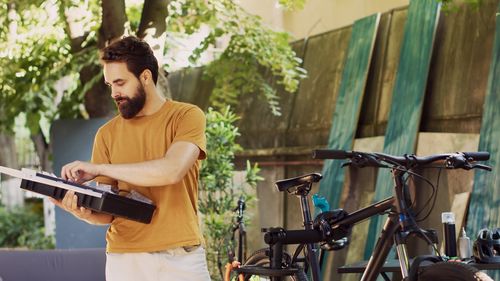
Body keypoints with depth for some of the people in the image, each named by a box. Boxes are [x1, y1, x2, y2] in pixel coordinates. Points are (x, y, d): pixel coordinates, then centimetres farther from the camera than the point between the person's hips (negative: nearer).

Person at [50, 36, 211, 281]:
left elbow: (172, 170, -19)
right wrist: (85, 213, -15)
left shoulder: (187, 116, -1)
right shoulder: (107, 134, 8)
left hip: (181, 257, -3)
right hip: (124, 258, 3)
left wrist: (99, 168, -16)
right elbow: (106, 212, 7)